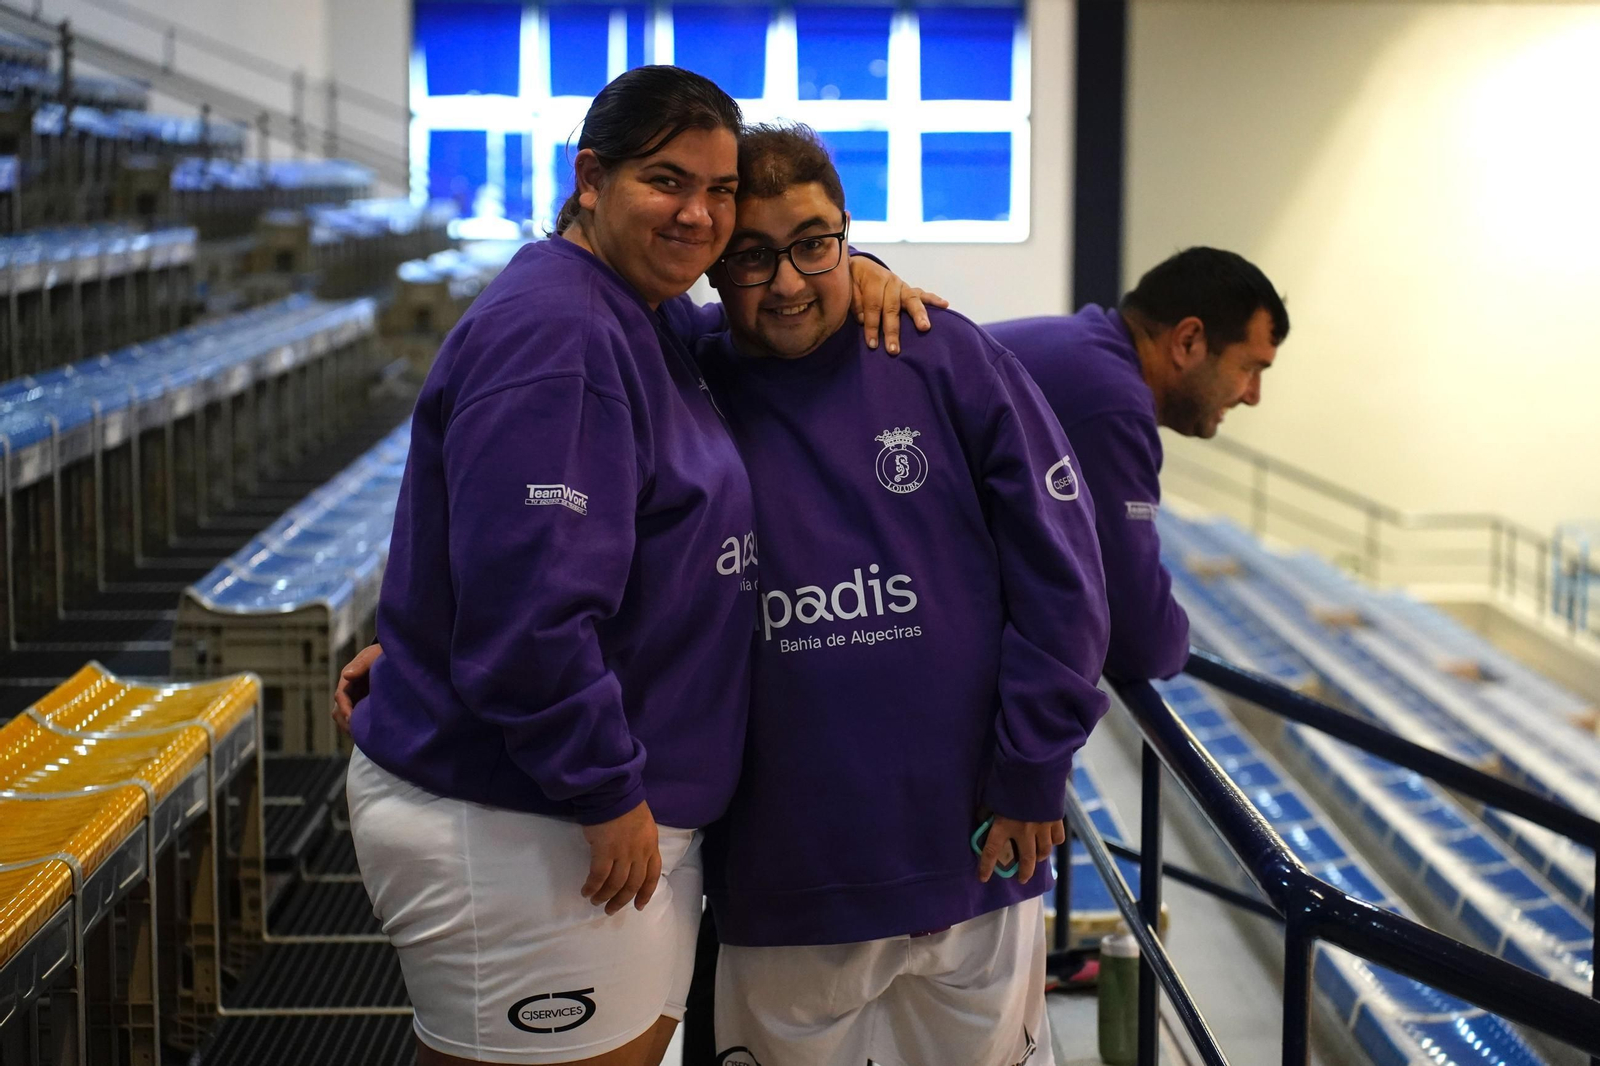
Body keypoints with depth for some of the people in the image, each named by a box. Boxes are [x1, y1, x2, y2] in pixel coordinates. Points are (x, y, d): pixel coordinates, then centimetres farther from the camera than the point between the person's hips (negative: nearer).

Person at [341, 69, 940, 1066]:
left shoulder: (657, 324, 11)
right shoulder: (548, 331, -19)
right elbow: (526, 602, -26)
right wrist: (608, 796, -19)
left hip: (621, 810, 10)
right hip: (510, 831, -10)